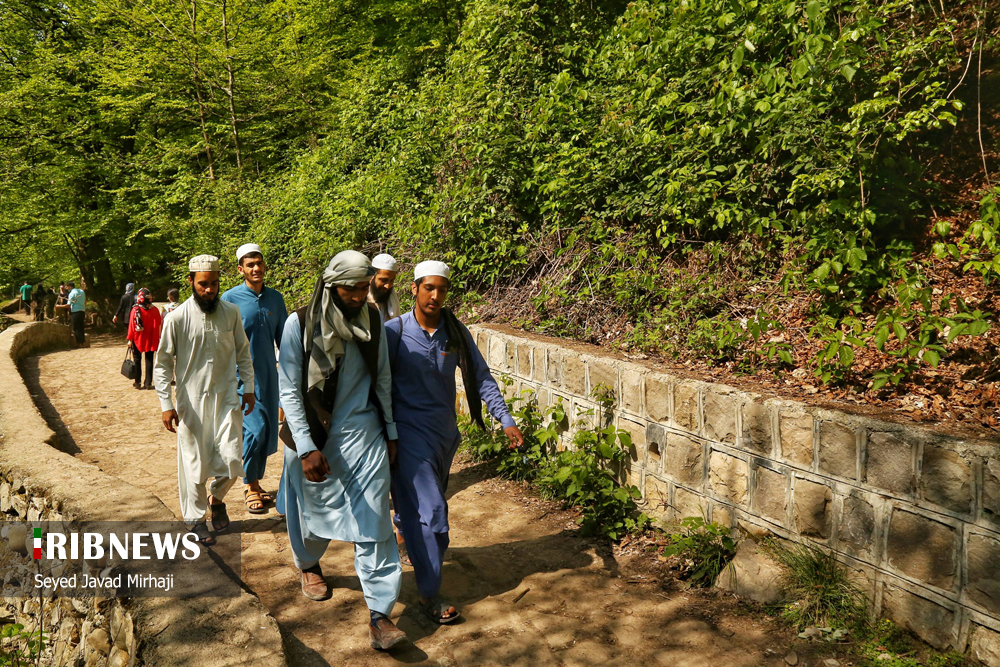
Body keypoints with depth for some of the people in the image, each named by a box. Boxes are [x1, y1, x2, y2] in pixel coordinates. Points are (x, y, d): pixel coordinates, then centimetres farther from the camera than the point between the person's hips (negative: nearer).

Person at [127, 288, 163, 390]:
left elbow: (132, 325, -10)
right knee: (149, 361, 9)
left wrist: (130, 339, -2)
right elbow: (159, 325, -3)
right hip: (150, 340, 1)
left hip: (137, 339, -1)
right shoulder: (154, 310, -7)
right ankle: (148, 383, 9)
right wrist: (157, 338, 8)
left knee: (137, 360, 11)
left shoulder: (135, 310, -13)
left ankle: (137, 382, 14)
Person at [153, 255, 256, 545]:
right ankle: (195, 517, 29)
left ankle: (216, 498, 28)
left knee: (231, 460, -4)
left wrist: (249, 388, 11)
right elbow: (163, 364, -3)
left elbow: (242, 353, 12)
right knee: (194, 462, 6)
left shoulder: (231, 312, 1)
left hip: (226, 397, 2)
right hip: (192, 400, -2)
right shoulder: (177, 318, -8)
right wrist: (166, 404, -7)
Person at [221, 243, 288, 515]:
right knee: (255, 428, -12)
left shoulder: (275, 298, 7)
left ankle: (256, 482, 26)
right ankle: (249, 487, 8)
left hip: (268, 374, 5)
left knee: (268, 431, 9)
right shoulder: (230, 299, -5)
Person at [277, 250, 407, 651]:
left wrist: (391, 431, 9)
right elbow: (288, 389, -12)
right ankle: (308, 564, 51)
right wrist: (305, 448, -17)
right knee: (315, 508, 18)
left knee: (372, 519, -3)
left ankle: (379, 615, 2)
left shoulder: (372, 320, -2)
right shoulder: (299, 324, -12)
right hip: (313, 436, -1)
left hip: (362, 433, 2)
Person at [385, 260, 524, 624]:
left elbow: (480, 377, 2)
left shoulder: (455, 331, 0)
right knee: (431, 511, -8)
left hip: (446, 431, 5)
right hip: (411, 433, -5)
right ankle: (430, 595, 3)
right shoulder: (395, 332, -12)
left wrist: (506, 420, -6)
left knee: (423, 504, 21)